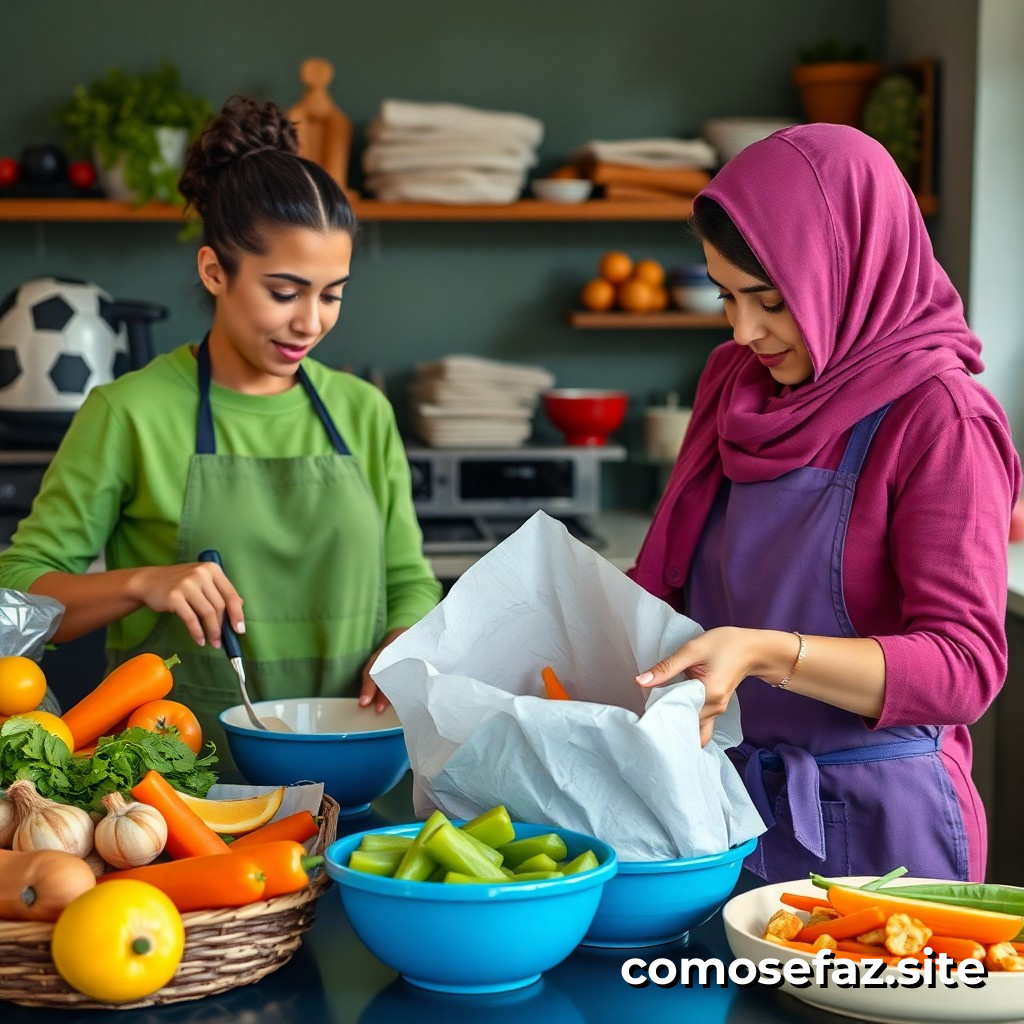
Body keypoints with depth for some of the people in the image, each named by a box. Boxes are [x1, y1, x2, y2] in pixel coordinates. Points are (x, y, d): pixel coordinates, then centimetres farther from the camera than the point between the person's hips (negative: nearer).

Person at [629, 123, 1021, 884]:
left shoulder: (939, 418, -14)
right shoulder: (735, 382, 6)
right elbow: (672, 577, 16)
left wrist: (765, 654, -31)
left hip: (873, 822, -6)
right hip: (723, 799, 6)